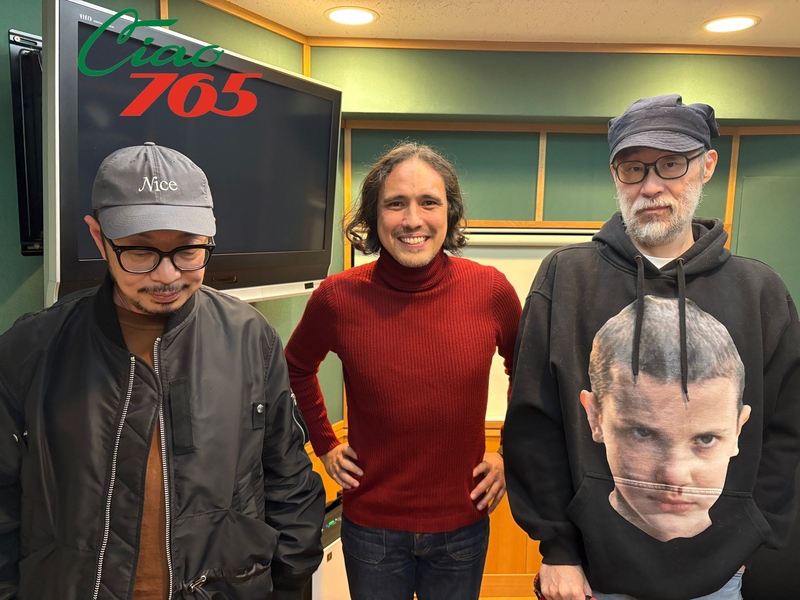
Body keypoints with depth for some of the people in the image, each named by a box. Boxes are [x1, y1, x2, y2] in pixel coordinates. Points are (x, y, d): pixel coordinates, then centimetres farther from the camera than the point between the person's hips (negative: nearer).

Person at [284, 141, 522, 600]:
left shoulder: (490, 289, -12)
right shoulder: (338, 297, -13)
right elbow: (298, 368, 8)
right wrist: (324, 443, 4)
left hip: (463, 526, 1)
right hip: (371, 525, 0)